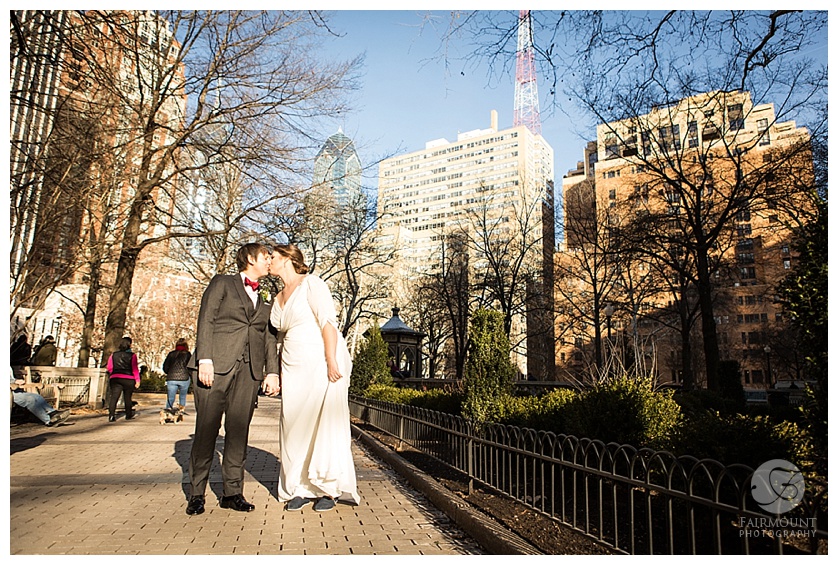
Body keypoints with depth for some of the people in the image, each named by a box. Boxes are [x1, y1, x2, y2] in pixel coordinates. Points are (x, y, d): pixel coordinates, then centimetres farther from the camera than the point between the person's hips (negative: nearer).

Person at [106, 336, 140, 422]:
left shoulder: (113, 355, 6)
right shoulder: (132, 355, -4)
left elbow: (109, 368, 8)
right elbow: (135, 369, -7)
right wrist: (137, 380, -4)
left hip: (115, 379, 2)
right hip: (128, 379, -2)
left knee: (114, 397, -3)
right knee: (127, 398, 11)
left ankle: (111, 415, -18)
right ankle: (129, 415, 24)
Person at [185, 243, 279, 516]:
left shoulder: (264, 300, 22)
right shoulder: (222, 283, 9)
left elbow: (268, 337, 16)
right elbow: (206, 321, -2)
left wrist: (272, 370, 3)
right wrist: (205, 359, -14)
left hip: (249, 370, 4)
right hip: (216, 365, -4)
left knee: (239, 430, 3)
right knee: (206, 428, -2)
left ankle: (232, 491, 11)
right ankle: (197, 493, 10)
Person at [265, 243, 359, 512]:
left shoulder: (310, 283, -3)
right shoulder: (278, 300, 18)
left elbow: (328, 322, -13)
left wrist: (331, 361, -21)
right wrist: (275, 376, 15)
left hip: (322, 362, -7)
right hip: (294, 369, 7)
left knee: (326, 422, -2)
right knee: (295, 426, 5)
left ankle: (329, 488, 9)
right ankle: (301, 487, 17)